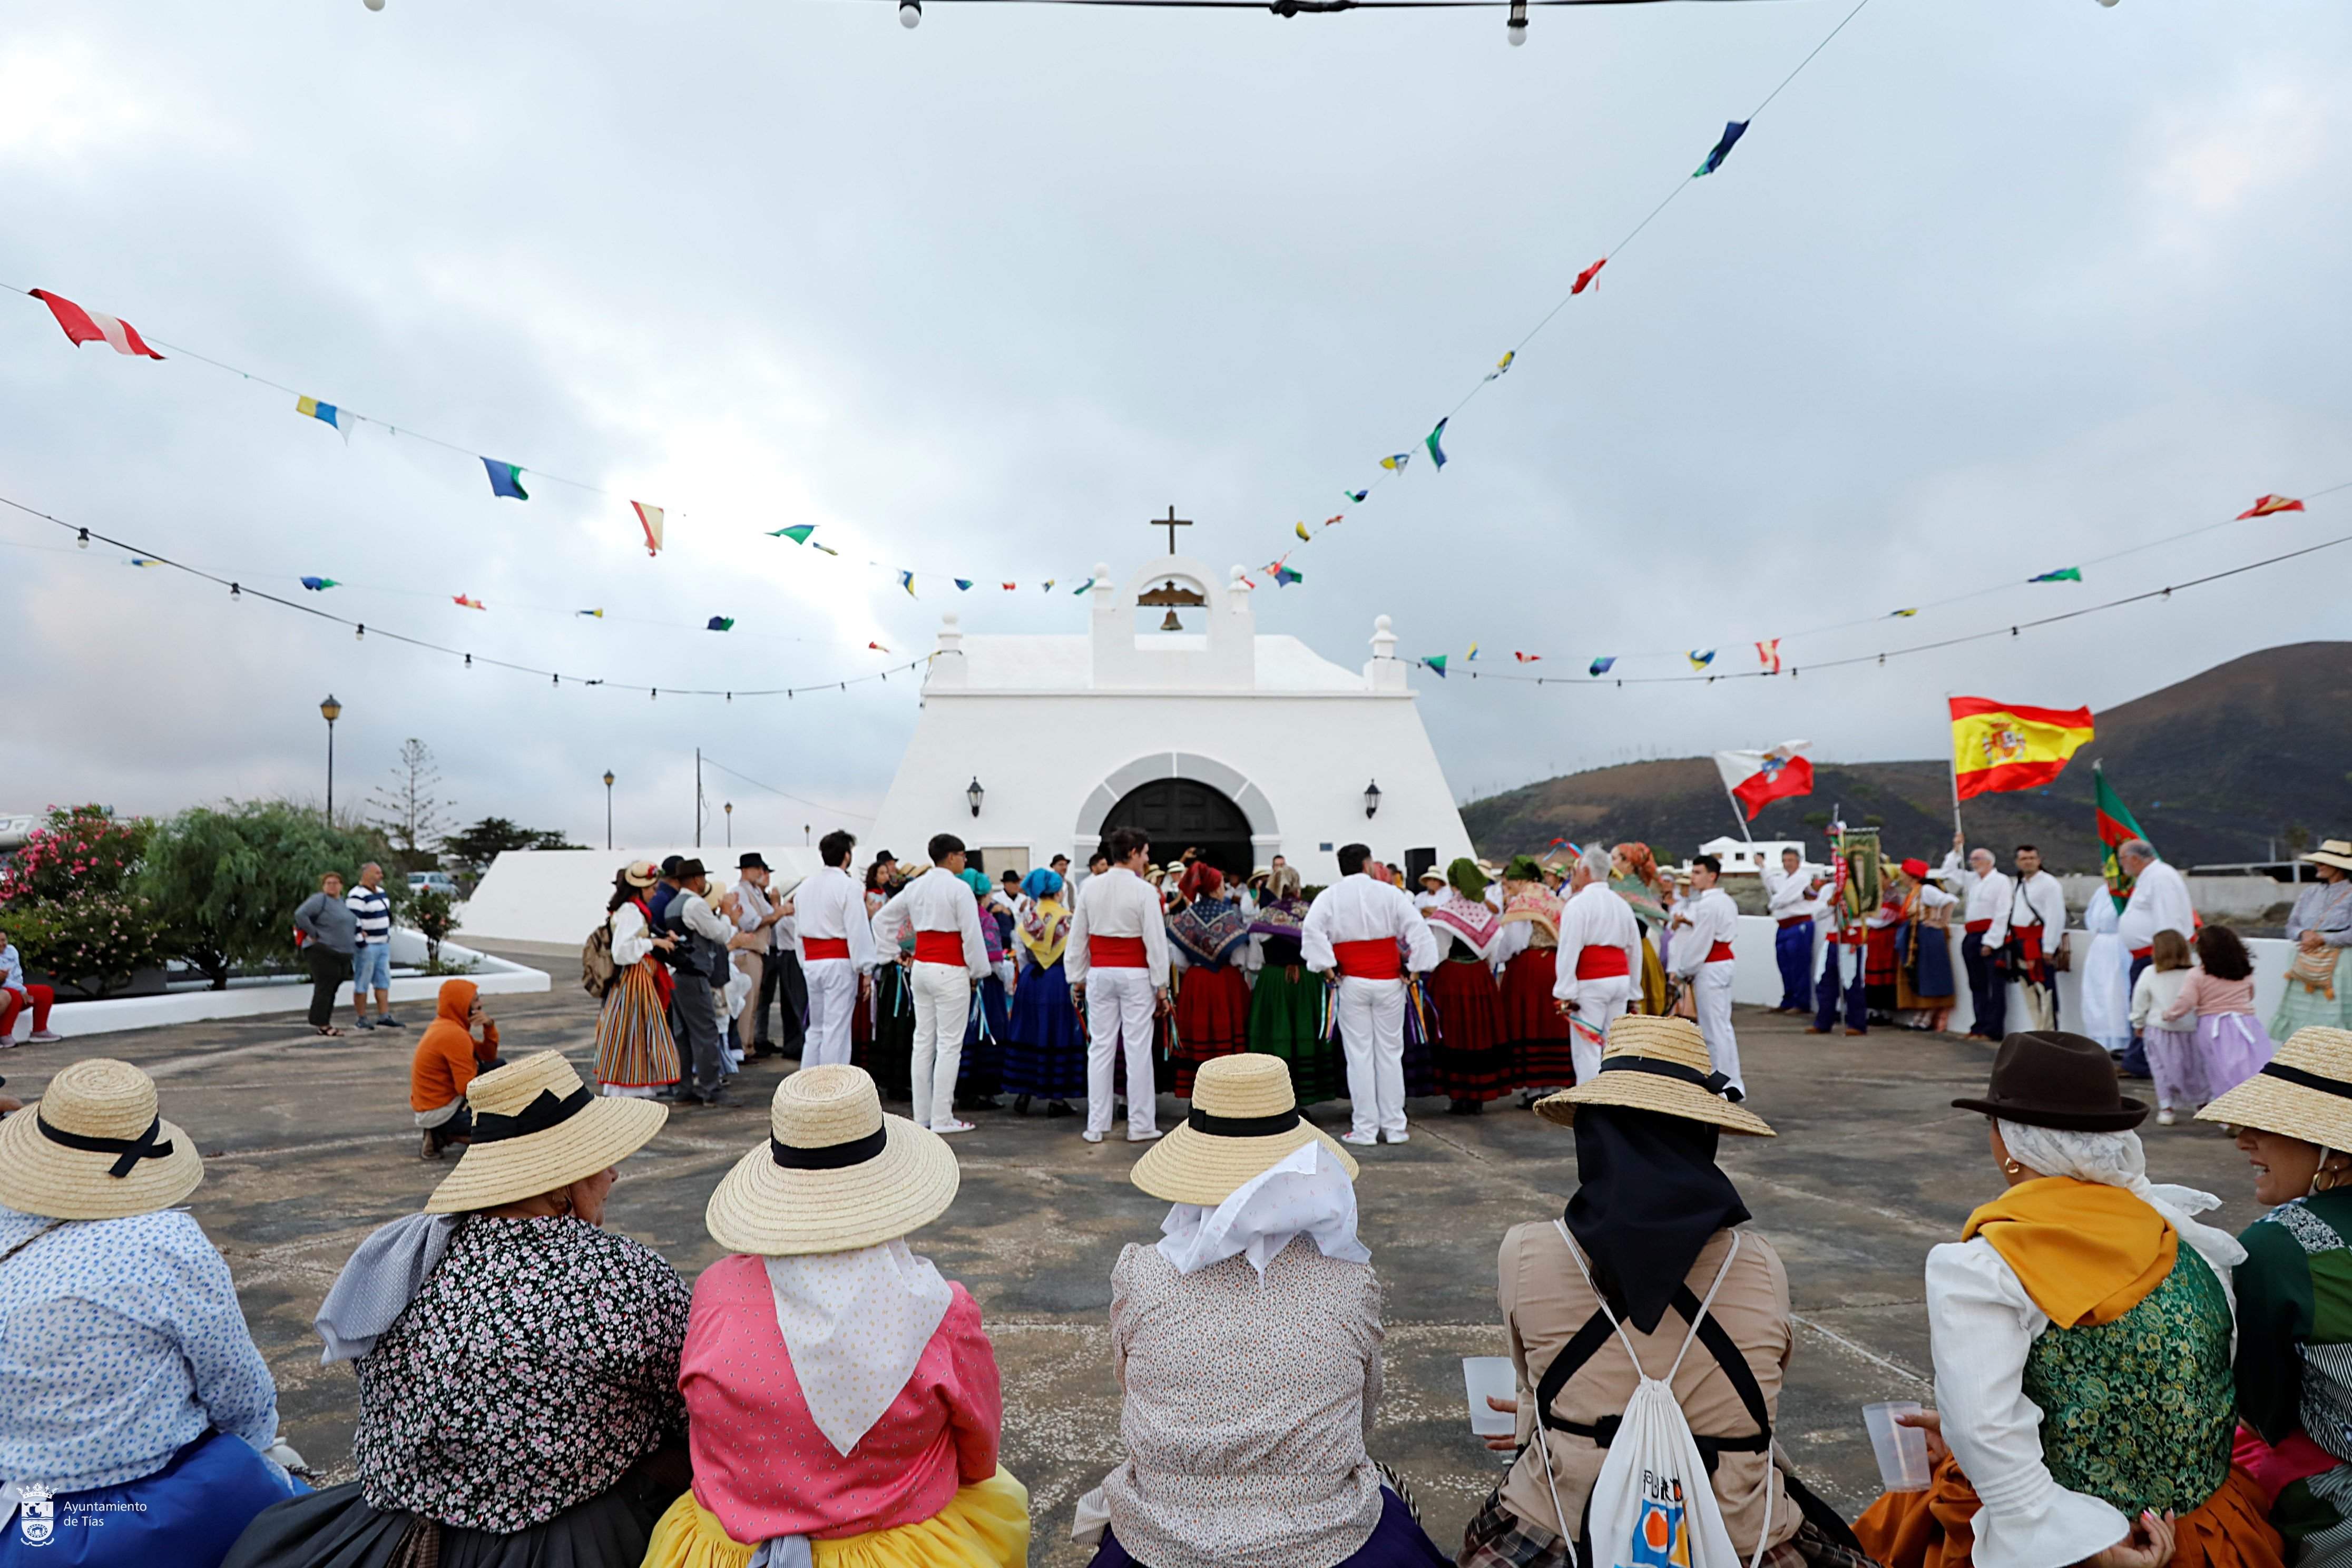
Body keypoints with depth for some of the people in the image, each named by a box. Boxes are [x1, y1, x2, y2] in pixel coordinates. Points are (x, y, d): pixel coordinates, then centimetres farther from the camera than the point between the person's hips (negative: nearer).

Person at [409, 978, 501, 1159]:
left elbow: (489, 1057, 10)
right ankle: (445, 1135, -5)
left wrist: (490, 1027, -6)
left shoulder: (446, 1025, 7)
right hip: (439, 1113, -10)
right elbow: (468, 1087, -24)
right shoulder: (454, 1035, -23)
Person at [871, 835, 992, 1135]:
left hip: (920, 968, 7)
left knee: (923, 1042, 11)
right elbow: (972, 934, -14)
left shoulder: (915, 886, 10)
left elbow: (882, 918, 18)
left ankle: (922, 1114, 17)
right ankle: (942, 1118, 1)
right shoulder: (959, 888, -12)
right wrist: (978, 971, -3)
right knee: (949, 1044, -2)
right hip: (950, 972, -7)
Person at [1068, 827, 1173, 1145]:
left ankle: (1096, 1126, 12)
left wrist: (1077, 978, 15)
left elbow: (1078, 937, 7)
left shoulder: (1090, 888, 3)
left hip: (1099, 973, 4)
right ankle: (1140, 1125, 8)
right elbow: (1156, 940, -9)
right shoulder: (1145, 891, -10)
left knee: (1100, 1047, 8)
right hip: (1135, 975, -4)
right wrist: (1161, 986, -3)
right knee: (1138, 1049, 2)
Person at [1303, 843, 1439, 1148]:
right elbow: (1418, 927, -5)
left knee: (1359, 1055, 3)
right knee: (1390, 1053, 8)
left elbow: (1312, 929, -14)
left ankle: (1365, 1129, 5)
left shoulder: (1330, 896, 1)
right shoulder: (1389, 893, 2)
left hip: (1352, 983, 0)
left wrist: (1326, 968, -9)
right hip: (1389, 982, 1)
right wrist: (1416, 967, -1)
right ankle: (1394, 1127, 12)